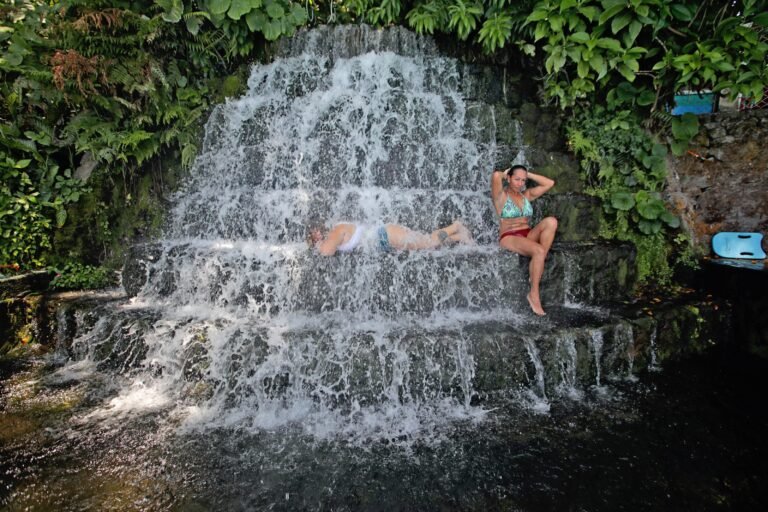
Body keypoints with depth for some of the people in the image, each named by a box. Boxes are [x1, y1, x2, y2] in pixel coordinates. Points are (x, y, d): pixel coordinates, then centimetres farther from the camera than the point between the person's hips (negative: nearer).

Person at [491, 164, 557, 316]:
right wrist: (504, 174, 4)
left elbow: (550, 183, 16)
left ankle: (535, 272, -23)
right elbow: (496, 175, -20)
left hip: (528, 235, 6)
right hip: (509, 238, -6)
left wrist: (528, 174, 14)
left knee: (551, 221, -24)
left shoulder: (526, 194, 18)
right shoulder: (501, 195, 0)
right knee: (539, 251, -33)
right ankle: (534, 294, -20)